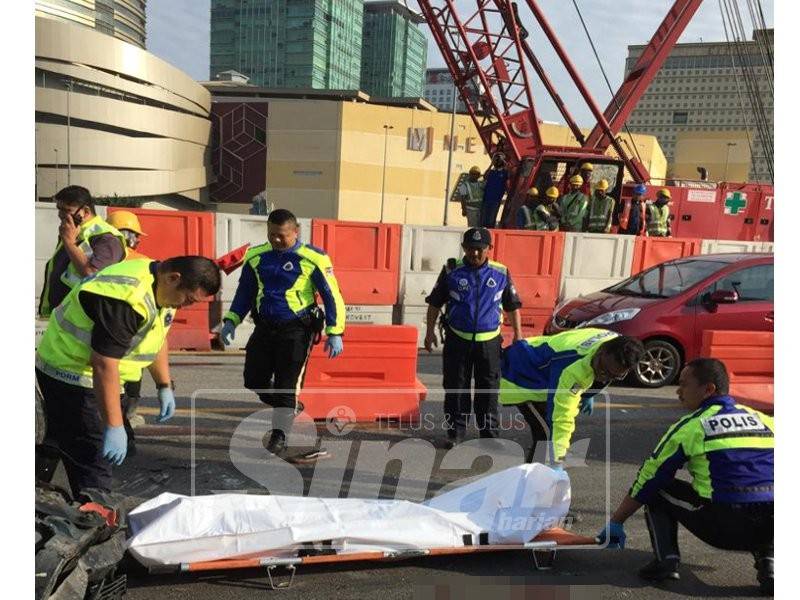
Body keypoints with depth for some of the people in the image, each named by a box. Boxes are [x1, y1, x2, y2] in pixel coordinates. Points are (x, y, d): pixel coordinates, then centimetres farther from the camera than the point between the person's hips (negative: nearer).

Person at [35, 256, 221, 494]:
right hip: (70, 374, -10)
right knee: (93, 462, -11)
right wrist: (114, 427, -30)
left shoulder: (161, 288, 0)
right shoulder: (127, 299, -31)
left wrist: (165, 386, 15)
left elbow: (156, 338, 16)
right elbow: (104, 364, -32)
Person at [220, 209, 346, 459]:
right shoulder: (256, 256, 4)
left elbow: (332, 295, -8)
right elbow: (244, 292, 15)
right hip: (264, 328, 5)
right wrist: (231, 321, 6)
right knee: (254, 380, 7)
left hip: (296, 330, -5)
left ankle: (279, 437, 12)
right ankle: (290, 409, 31)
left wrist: (334, 333, -12)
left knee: (286, 384, -3)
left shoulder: (313, 259, -10)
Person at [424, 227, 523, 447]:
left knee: (488, 388, 7)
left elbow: (512, 306, 12)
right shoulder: (452, 271, -1)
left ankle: (489, 431, 20)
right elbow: (435, 302, 6)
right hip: (457, 340, 0)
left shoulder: (501, 273, 2)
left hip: (489, 341, 1)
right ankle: (456, 430, 19)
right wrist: (430, 331, 3)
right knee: (455, 387, 6)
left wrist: (518, 334, 10)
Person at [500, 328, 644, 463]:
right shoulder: (573, 368, -43)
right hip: (522, 382, -9)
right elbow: (560, 419, -43)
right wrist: (555, 462, -45)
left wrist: (587, 395, 14)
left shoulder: (619, 346, -17)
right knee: (548, 435, -21)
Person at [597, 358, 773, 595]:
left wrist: (615, 522, 18)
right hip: (772, 530, 4)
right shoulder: (763, 419, 16)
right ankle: (767, 558, 12)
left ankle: (666, 558, 1)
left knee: (656, 488, 17)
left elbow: (648, 478, 9)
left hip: (723, 528, -4)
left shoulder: (692, 425, 4)